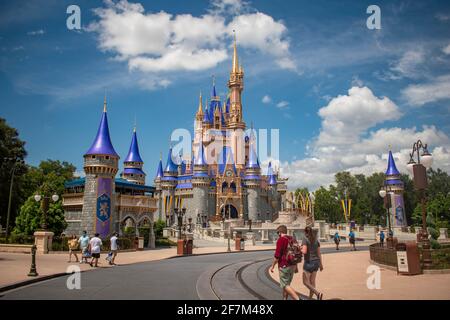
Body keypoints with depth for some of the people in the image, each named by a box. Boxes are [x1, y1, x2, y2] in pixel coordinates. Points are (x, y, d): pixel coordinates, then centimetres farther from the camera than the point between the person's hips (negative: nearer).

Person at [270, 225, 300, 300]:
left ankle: (298, 299, -20)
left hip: (284, 266, -8)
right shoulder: (292, 239, 11)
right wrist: (296, 266, 25)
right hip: (292, 266, 8)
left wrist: (272, 266, -7)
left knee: (285, 285, -6)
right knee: (286, 284, 17)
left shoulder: (281, 239, -13)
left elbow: (277, 255, -17)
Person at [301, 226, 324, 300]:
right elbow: (319, 253, 9)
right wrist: (321, 264, 15)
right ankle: (310, 298, 18)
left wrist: (300, 250, -1)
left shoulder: (305, 239, -12)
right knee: (312, 281, 12)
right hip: (316, 262, 7)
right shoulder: (316, 240, 6)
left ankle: (318, 293, -17)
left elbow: (304, 251, -23)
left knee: (305, 282, 1)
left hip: (309, 262, -7)